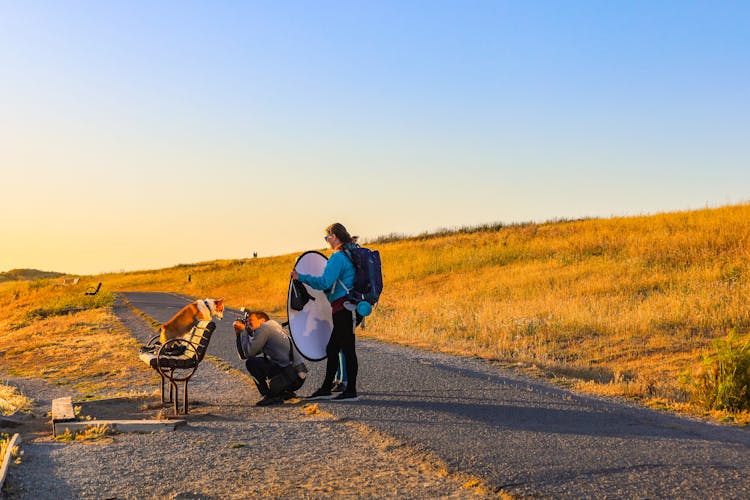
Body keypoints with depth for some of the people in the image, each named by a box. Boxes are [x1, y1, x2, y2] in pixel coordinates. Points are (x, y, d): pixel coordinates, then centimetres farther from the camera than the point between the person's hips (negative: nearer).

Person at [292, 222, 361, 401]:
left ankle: (351, 391, 1)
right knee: (332, 349, 14)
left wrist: (301, 277, -15)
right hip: (350, 308, 10)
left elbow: (324, 282, -21)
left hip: (343, 308, -10)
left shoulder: (338, 257, -14)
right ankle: (326, 389, 19)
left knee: (347, 350, -4)